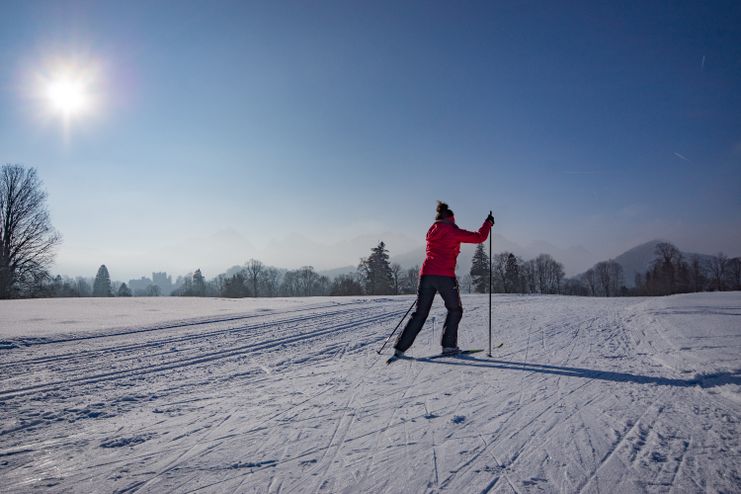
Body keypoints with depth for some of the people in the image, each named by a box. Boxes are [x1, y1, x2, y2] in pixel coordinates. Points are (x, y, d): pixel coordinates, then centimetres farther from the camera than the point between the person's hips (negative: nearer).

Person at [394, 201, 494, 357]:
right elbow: (479, 237, 5)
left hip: (426, 274, 5)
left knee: (420, 313, 9)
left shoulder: (431, 231, 18)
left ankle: (400, 347, 2)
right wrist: (488, 223, 20)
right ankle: (448, 345, 10)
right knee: (455, 310, 16)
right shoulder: (453, 232, 1)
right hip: (445, 276, -5)